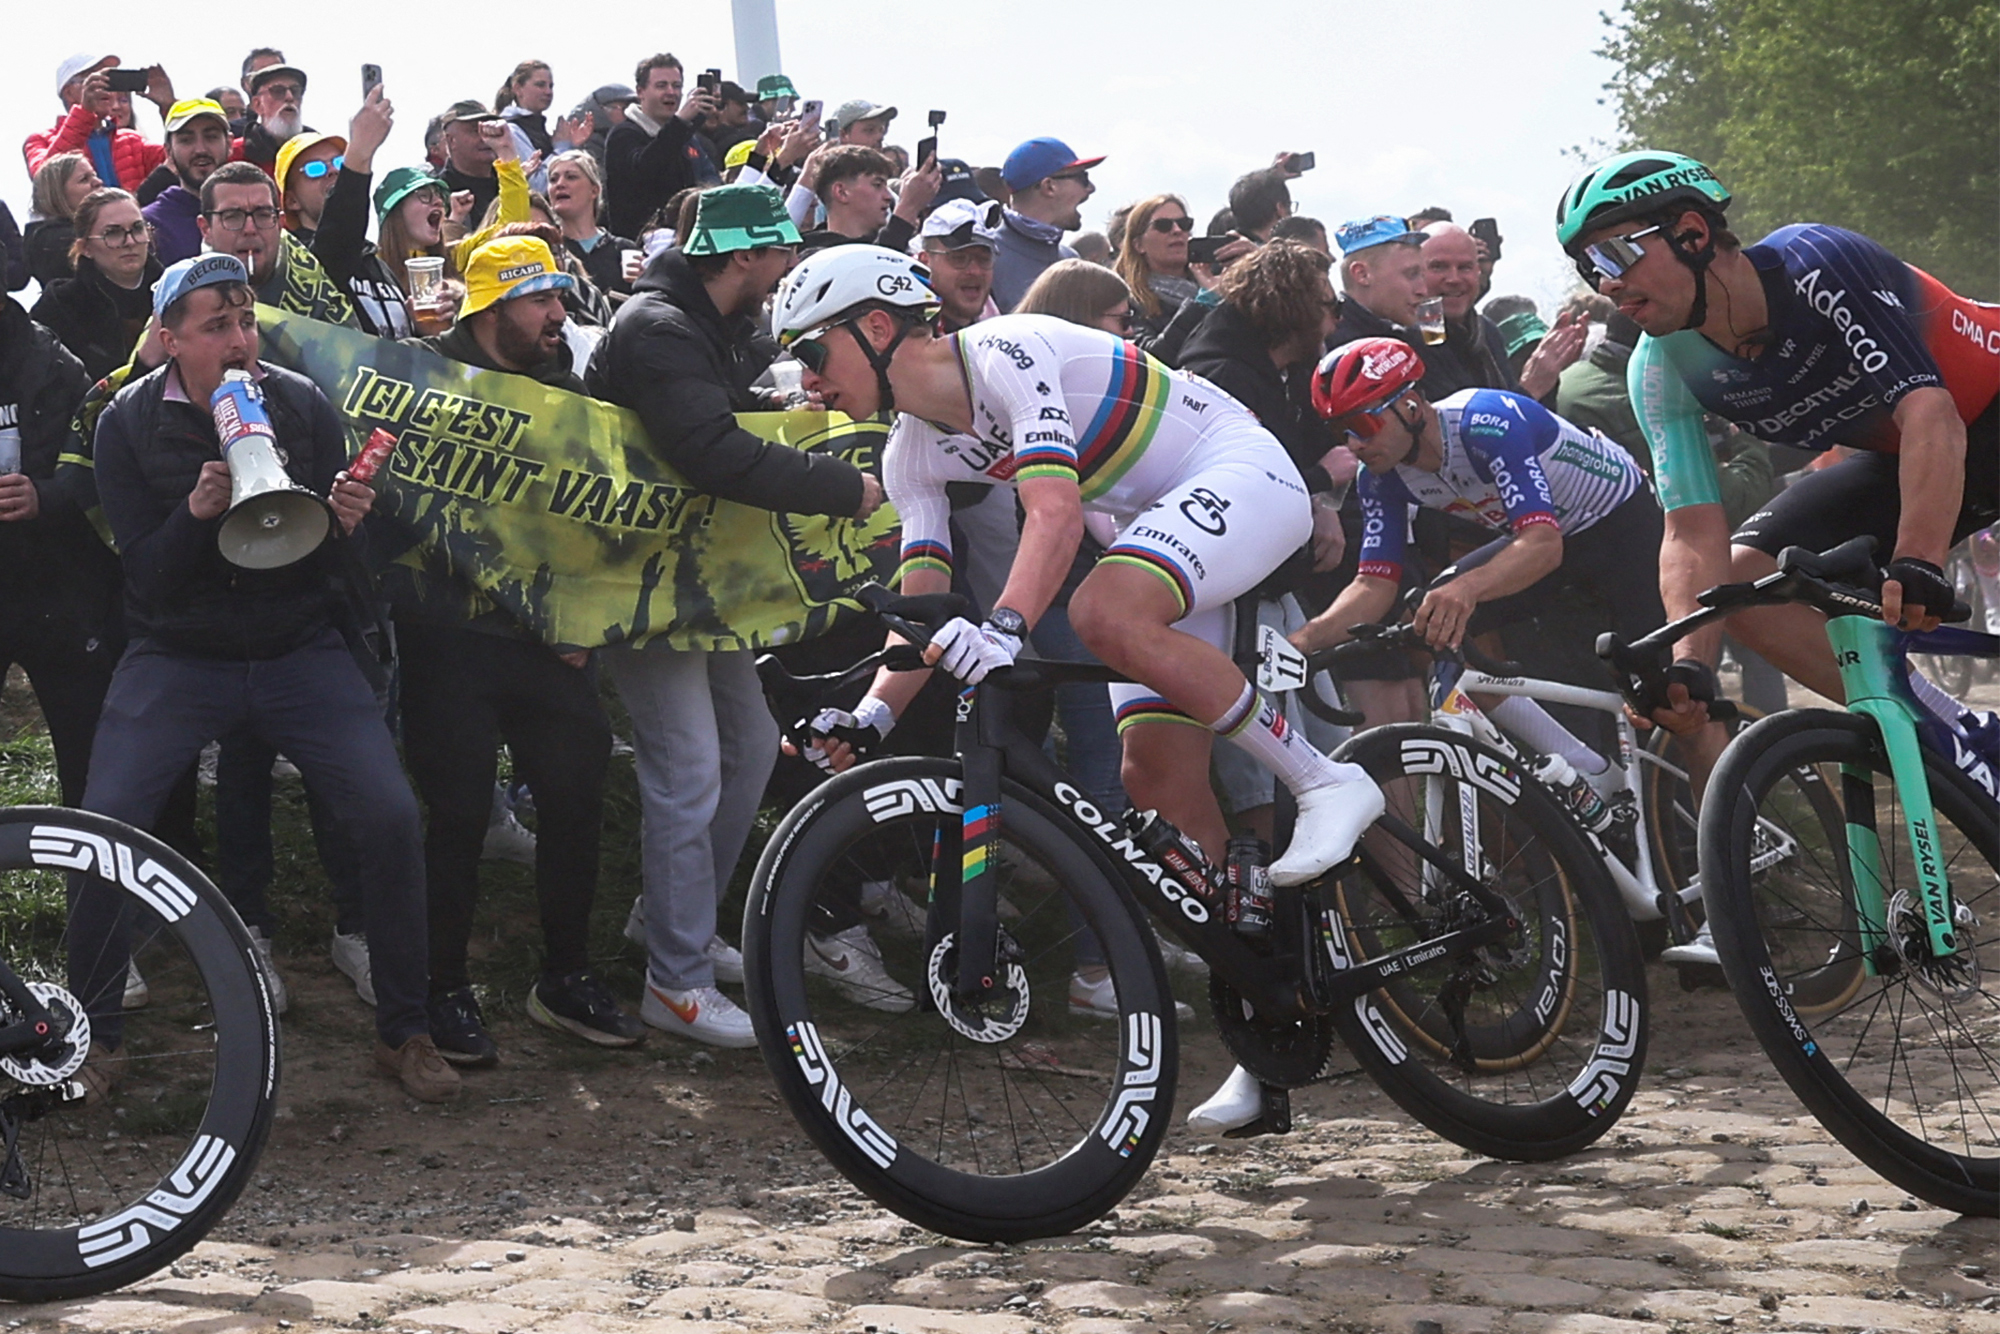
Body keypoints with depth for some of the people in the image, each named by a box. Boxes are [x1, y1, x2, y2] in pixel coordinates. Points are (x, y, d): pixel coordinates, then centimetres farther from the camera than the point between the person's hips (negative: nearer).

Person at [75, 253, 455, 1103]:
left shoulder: (302, 405, -5)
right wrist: (198, 510, -29)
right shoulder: (130, 424, -7)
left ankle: (404, 1032, 1)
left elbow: (336, 563, -1)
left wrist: (343, 523, -25)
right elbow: (147, 577, -11)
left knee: (390, 816, -17)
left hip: (298, 651, 1)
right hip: (177, 657, 0)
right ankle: (92, 1029, 4)